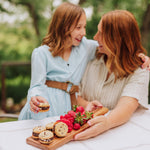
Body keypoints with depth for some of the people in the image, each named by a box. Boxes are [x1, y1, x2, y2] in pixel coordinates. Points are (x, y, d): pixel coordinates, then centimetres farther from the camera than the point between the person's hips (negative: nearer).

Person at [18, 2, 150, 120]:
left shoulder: (85, 46, 8)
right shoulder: (41, 54, -2)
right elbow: (37, 85, -5)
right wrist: (36, 98, -29)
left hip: (70, 109, 3)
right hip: (44, 112, -3)